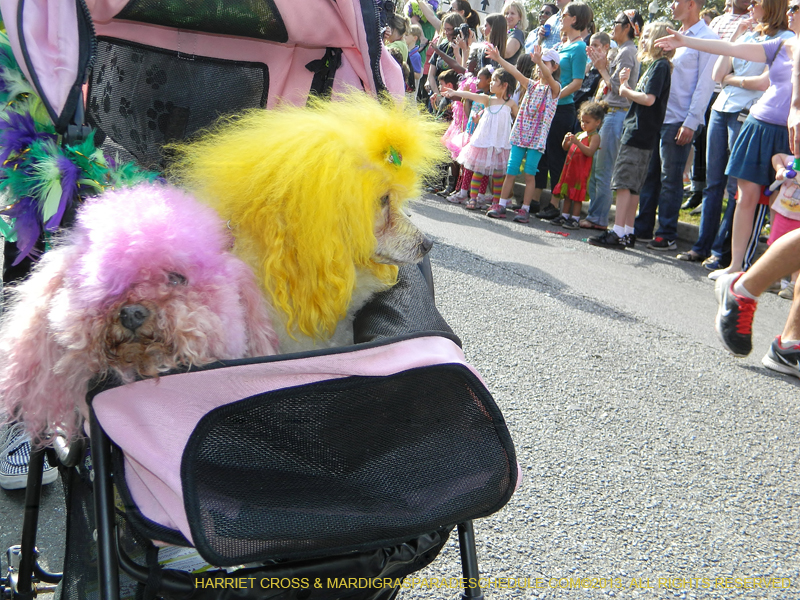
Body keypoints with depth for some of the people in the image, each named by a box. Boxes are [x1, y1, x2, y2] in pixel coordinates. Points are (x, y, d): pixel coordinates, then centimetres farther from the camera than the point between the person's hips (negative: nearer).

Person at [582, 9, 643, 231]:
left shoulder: (627, 52, -11)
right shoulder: (624, 51, 18)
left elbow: (617, 87, -17)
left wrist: (602, 69, -7)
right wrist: (603, 65, 12)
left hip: (618, 114, -10)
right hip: (612, 112, 10)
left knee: (602, 170, -7)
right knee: (595, 168, 12)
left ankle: (598, 218, -2)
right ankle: (594, 214, 18)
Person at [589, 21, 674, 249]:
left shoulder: (660, 65, -10)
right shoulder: (653, 65, 20)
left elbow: (649, 99, -22)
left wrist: (626, 91, -8)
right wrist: (626, 83, 6)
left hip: (639, 133, -10)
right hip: (637, 131, 10)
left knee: (624, 182, -11)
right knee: (632, 186, 11)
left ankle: (618, 233, -12)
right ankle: (628, 232, 15)